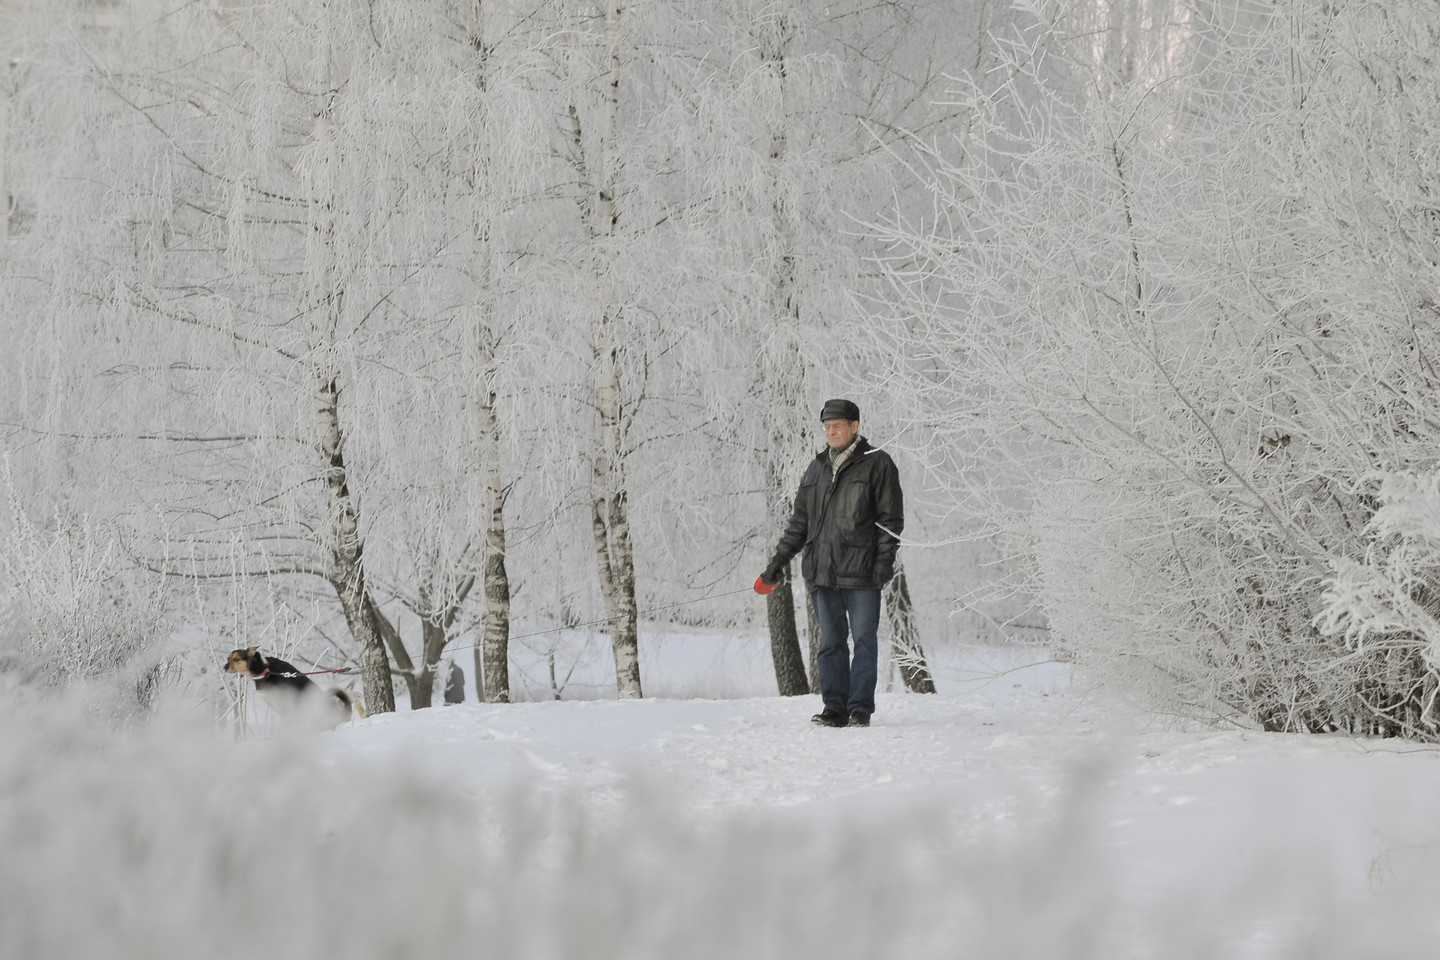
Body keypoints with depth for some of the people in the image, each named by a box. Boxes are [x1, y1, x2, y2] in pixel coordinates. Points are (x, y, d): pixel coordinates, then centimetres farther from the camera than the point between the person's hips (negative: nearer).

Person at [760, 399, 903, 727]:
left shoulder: (877, 464, 1)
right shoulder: (817, 468, 16)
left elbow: (891, 518, -2)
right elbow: (800, 521, 22)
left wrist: (884, 560, -11)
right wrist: (779, 560, 17)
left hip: (861, 573, -5)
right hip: (822, 573, 5)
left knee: (864, 641, -3)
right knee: (831, 642, 6)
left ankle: (860, 709, 3)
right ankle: (834, 708, 11)